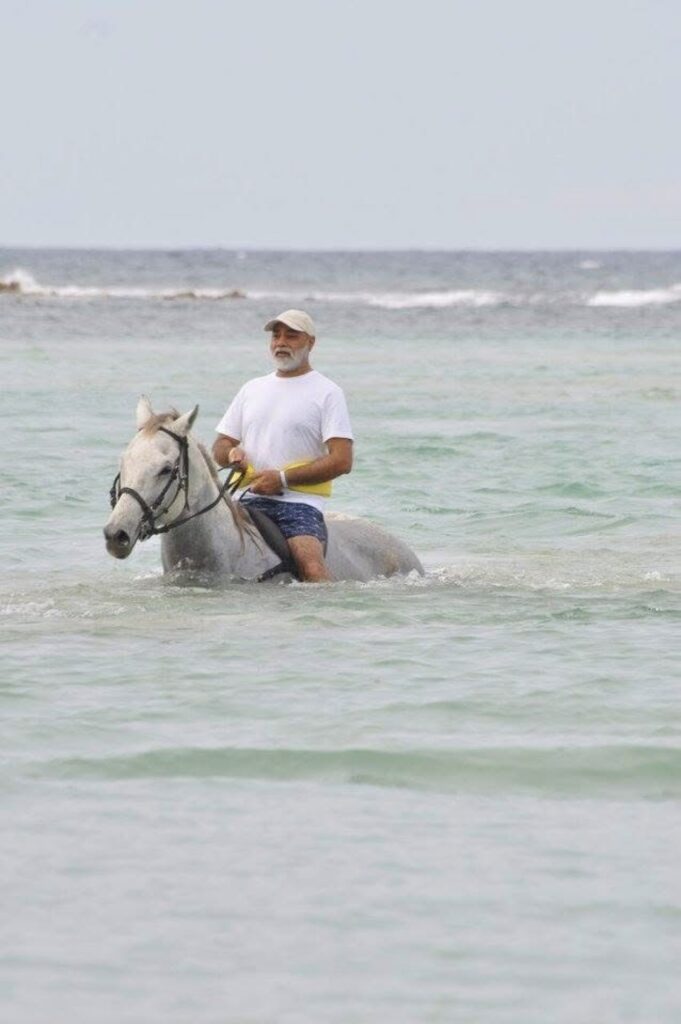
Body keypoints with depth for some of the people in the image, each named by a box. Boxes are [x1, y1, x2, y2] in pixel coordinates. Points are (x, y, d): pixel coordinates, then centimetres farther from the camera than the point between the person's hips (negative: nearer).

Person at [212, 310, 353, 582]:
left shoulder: (327, 393, 4)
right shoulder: (252, 389, 21)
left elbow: (342, 460, -6)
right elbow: (219, 448, 24)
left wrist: (283, 478, -12)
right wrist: (232, 453, -2)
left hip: (300, 501, -5)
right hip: (251, 499, 5)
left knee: (310, 563, -30)